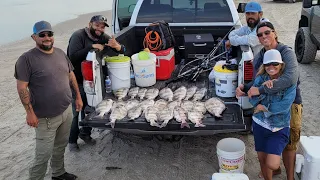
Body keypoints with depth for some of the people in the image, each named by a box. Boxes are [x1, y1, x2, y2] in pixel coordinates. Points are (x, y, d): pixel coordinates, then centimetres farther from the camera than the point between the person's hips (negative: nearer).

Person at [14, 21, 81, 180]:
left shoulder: (61, 53, 5)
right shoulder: (27, 59, -15)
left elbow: (71, 75, 15)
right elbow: (21, 87, -15)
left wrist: (78, 96, 14)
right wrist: (30, 113, -18)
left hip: (67, 111, 7)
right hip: (46, 118, -6)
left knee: (61, 146, 22)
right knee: (44, 154, 0)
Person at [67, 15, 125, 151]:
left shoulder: (104, 38, 2)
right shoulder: (78, 36, -15)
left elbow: (123, 50, 0)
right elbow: (73, 56, -27)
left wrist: (116, 46, -23)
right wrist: (92, 47, -31)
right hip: (76, 82, -5)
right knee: (75, 112, 2)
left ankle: (85, 133, 37)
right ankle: (72, 140, 19)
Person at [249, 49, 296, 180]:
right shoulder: (260, 79, -3)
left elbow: (284, 106, -21)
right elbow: (252, 101, -12)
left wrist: (263, 107, -14)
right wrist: (263, 87, -26)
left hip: (279, 128, -3)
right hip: (259, 124, 3)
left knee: (272, 164, -12)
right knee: (262, 159, 14)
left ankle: (277, 158, 23)